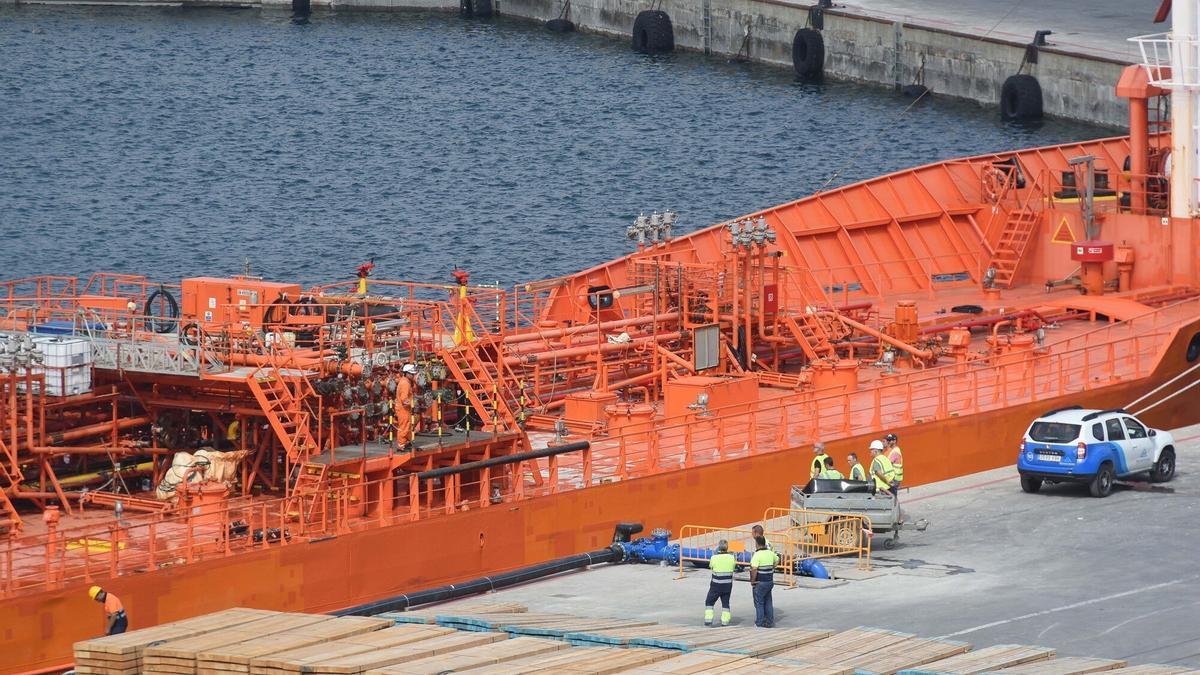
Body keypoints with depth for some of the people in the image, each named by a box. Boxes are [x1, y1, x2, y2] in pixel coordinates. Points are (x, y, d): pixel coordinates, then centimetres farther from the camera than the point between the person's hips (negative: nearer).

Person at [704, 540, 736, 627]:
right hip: (728, 585, 3)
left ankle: (708, 619, 2)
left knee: (709, 602, 10)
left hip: (716, 585, -3)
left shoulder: (714, 558, -16)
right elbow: (734, 567, 5)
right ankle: (725, 620, 13)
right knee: (725, 602, 15)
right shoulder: (732, 557, -8)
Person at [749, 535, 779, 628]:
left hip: (760, 582, -7)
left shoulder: (757, 555, -20)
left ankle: (760, 623, 6)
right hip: (770, 581, 7)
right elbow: (777, 560, 25)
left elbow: (754, 569, -27)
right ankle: (769, 622, 18)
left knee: (759, 603, 3)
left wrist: (752, 581, -14)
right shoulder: (770, 553, 4)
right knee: (768, 602, 15)